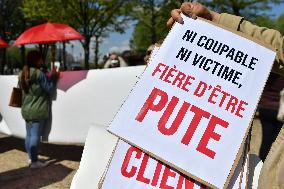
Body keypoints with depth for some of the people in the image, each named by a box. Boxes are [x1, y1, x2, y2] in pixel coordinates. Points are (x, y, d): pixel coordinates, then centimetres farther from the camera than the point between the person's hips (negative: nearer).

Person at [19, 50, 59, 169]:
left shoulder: (22, 74, 10)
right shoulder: (39, 74, -16)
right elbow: (49, 89, -11)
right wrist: (54, 78, 3)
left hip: (26, 110, 8)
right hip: (38, 111, -8)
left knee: (29, 135, 14)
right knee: (35, 136, -2)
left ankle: (31, 158, 26)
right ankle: (34, 162, 6)